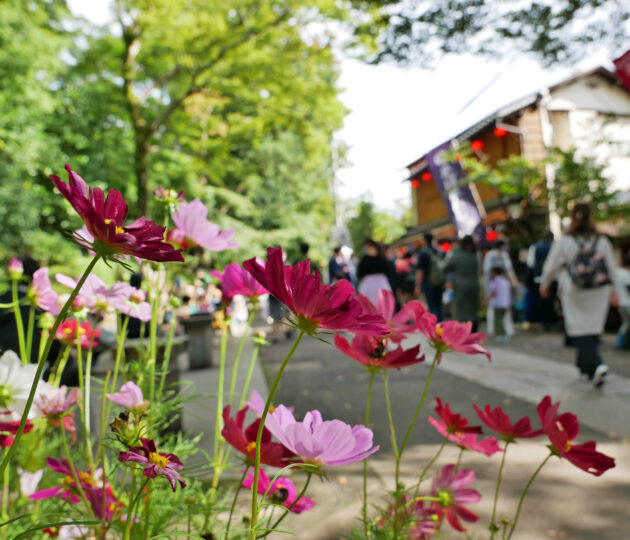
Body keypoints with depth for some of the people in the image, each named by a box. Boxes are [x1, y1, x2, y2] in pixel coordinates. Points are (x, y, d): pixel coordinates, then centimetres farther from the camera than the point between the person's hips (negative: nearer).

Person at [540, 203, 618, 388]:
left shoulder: (563, 242, -7)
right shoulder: (603, 242, 0)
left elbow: (550, 267, 0)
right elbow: (612, 268, 7)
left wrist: (544, 285, 16)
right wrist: (612, 289, 20)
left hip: (574, 294, -3)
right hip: (599, 294, 3)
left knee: (579, 331, 0)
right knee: (593, 329, 14)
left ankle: (596, 364, -18)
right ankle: (585, 365, 25)